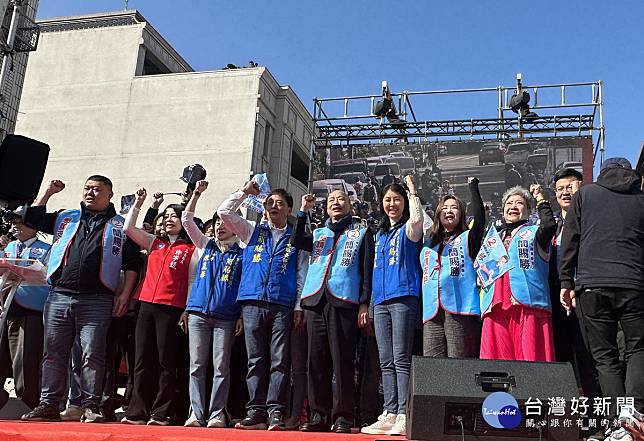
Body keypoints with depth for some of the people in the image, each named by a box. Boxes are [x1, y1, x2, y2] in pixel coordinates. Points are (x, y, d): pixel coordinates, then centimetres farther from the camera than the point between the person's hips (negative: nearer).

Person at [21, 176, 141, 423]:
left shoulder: (120, 225, 9)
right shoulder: (66, 218, 19)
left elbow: (132, 263, 5)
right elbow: (32, 219, 23)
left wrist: (125, 294, -3)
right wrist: (48, 193, 16)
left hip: (96, 301, -3)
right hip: (59, 297, 3)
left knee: (93, 354, -2)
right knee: (53, 353, 6)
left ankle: (90, 407, 4)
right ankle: (48, 405, 14)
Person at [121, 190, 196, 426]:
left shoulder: (190, 250, 4)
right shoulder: (155, 243, 18)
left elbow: (192, 282, 1)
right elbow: (128, 228, 13)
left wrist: (188, 312, -6)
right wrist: (138, 202, 11)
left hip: (171, 309, -5)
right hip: (146, 305, 5)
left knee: (166, 362, -1)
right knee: (142, 360, 6)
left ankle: (161, 413, 4)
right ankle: (138, 412, 11)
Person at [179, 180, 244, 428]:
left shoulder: (241, 254, 9)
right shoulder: (205, 246, 17)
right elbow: (187, 219, 13)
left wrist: (242, 316, -3)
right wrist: (196, 193, 4)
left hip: (226, 317, -2)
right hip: (198, 313, 3)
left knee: (221, 367, -1)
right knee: (197, 365, 1)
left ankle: (217, 414, 3)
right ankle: (196, 413, 4)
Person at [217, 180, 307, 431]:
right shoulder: (252, 231, 18)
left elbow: (301, 274, 9)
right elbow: (224, 212, 12)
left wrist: (299, 306, 1)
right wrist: (245, 191, 15)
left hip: (283, 305, -1)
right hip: (253, 302, 1)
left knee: (279, 361, -4)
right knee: (256, 360, 2)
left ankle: (275, 413, -3)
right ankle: (256, 413, 5)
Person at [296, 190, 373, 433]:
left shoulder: (361, 233, 13)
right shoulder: (318, 233, 24)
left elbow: (367, 269, 5)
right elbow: (297, 241, 4)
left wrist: (364, 303, -5)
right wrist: (303, 211, 2)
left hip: (344, 301, -4)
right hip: (316, 301, 4)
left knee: (342, 360, -6)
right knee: (316, 359, 2)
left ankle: (343, 416, -1)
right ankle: (319, 415, 8)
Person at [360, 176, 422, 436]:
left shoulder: (408, 229, 4)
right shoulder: (380, 234, 23)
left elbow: (417, 219, -22)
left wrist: (412, 192, -6)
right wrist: (370, 299, 19)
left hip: (403, 298, -7)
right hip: (381, 301, 7)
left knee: (401, 359, -9)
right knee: (386, 362, 5)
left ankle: (404, 416, -9)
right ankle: (389, 414, 8)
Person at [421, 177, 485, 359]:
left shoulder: (468, 239, 14)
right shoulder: (428, 244, 26)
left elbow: (479, 219, -2)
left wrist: (473, 187, 2)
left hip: (460, 310, -4)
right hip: (432, 314, 4)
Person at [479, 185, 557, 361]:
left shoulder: (533, 233, 11)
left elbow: (550, 226, -12)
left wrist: (540, 199, -2)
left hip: (527, 306, -4)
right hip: (496, 307, 5)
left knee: (529, 355, -10)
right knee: (496, 358, 0)